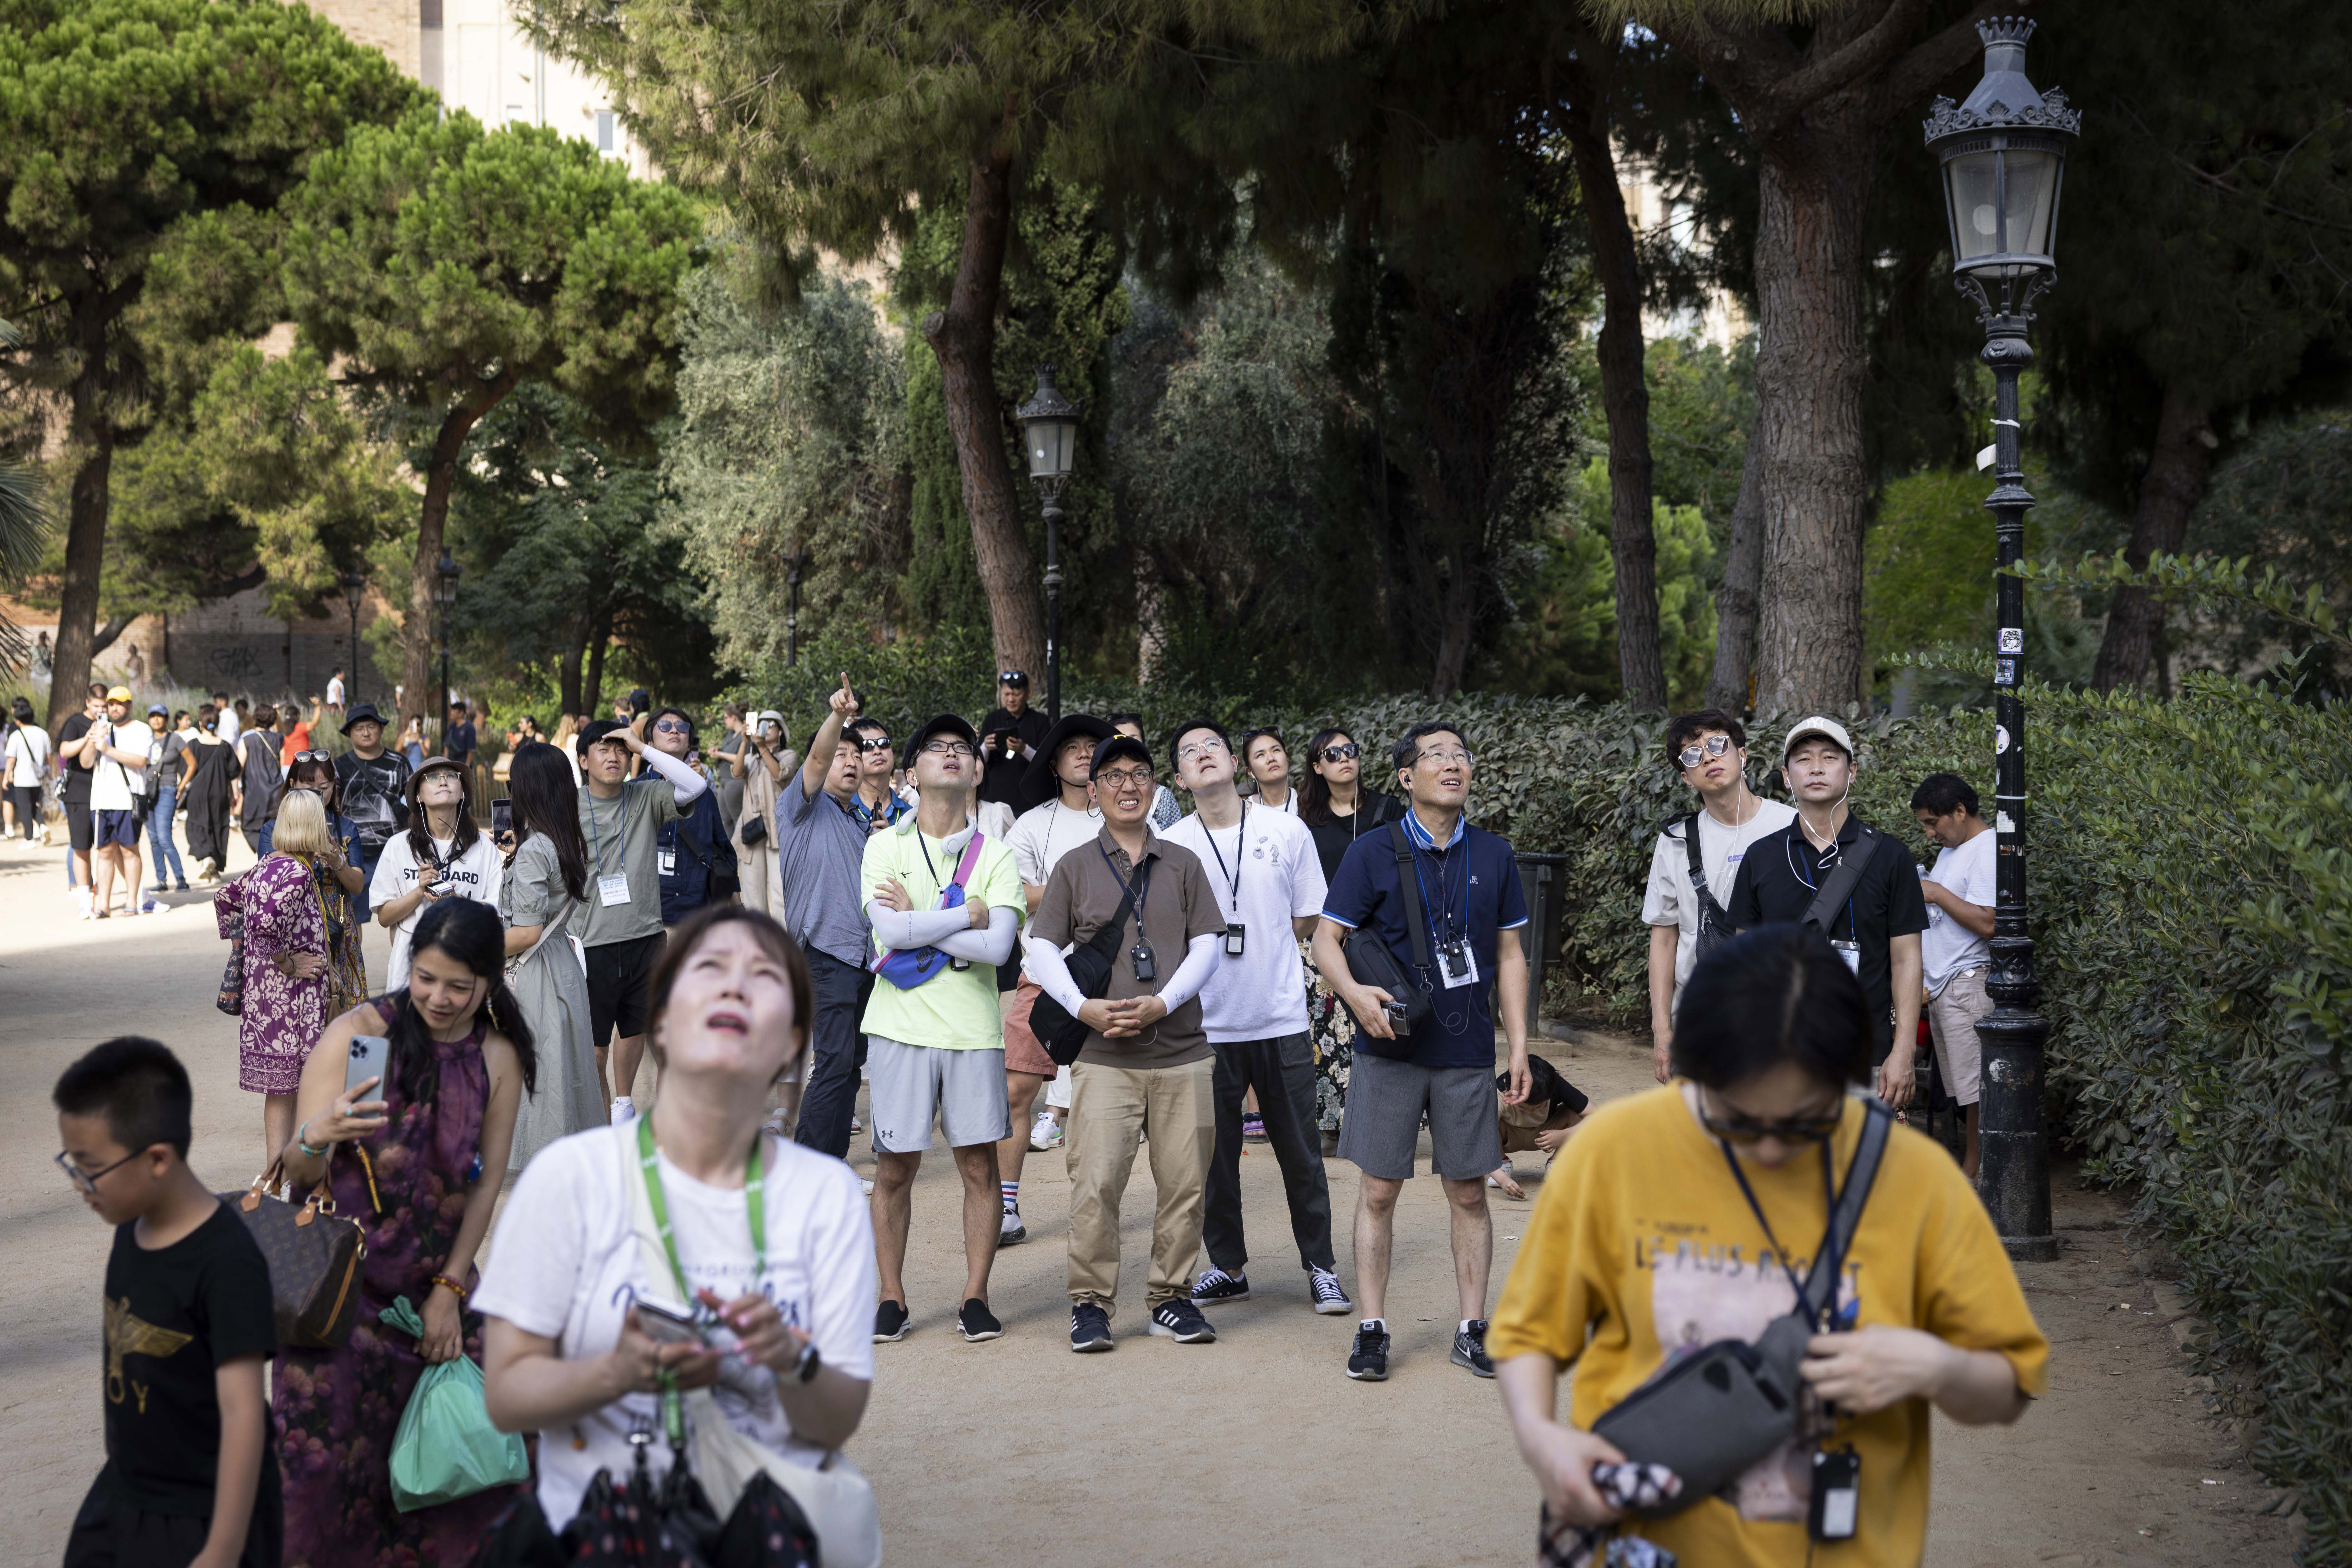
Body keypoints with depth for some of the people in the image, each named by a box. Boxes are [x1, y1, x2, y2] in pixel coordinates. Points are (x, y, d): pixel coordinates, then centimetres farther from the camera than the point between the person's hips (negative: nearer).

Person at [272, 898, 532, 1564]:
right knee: (334, 1443, -8)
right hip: (344, 1279, -3)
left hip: (436, 1280, 3)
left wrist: (450, 1289, -1)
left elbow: (487, 1183, 4)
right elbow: (299, 1174, -12)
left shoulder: (498, 1058, -1)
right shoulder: (358, 1034, -12)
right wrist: (316, 1138, -35)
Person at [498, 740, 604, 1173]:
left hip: (534, 975, -9)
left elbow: (526, 933, -21)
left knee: (537, 1075, -1)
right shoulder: (568, 843, 6)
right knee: (564, 1070, 15)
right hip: (564, 966, 9)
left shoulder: (533, 852, -20)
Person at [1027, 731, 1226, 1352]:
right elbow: (1043, 949, 5)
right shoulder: (1075, 868, 10)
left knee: (1185, 1183, 3)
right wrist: (1085, 1008, -11)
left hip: (1181, 1051, 2)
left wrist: (1162, 1003, -10)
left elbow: (1206, 946, 6)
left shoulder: (1182, 864, 13)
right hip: (1104, 1056, -2)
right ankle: (1090, 1303, 3)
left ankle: (1170, 1297, 17)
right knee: (1095, 1183, -9)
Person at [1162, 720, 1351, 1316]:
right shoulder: (1171, 846, -1)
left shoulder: (1287, 832, 1)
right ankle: (1228, 1267, 22)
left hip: (1281, 1019, 0)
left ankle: (1321, 1267, 17)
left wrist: (1258, 953, 2)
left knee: (1301, 1152, 5)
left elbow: (1306, 919, 8)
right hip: (1208, 1022, 0)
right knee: (1215, 1155, 8)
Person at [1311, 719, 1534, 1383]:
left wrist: (1519, 1044, 5)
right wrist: (1355, 993, -21)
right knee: (1379, 1190, 2)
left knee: (1469, 1191, 6)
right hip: (1390, 1048, -2)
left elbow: (1510, 955, 11)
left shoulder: (1494, 857, 7)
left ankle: (1472, 1328, 16)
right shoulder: (1373, 854, -2)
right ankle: (1372, 1328, 10)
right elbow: (1326, 938, -2)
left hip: (1467, 1052, 2)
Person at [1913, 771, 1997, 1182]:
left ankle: (1973, 1173, 0)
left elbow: (1987, 923, -23)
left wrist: (1938, 894, -16)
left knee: (1974, 1085, -5)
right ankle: (1964, 1164, 17)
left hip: (1968, 982, -10)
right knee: (1958, 1084, 12)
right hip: (1940, 985, 10)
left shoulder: (1988, 851, -14)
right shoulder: (1950, 849, 18)